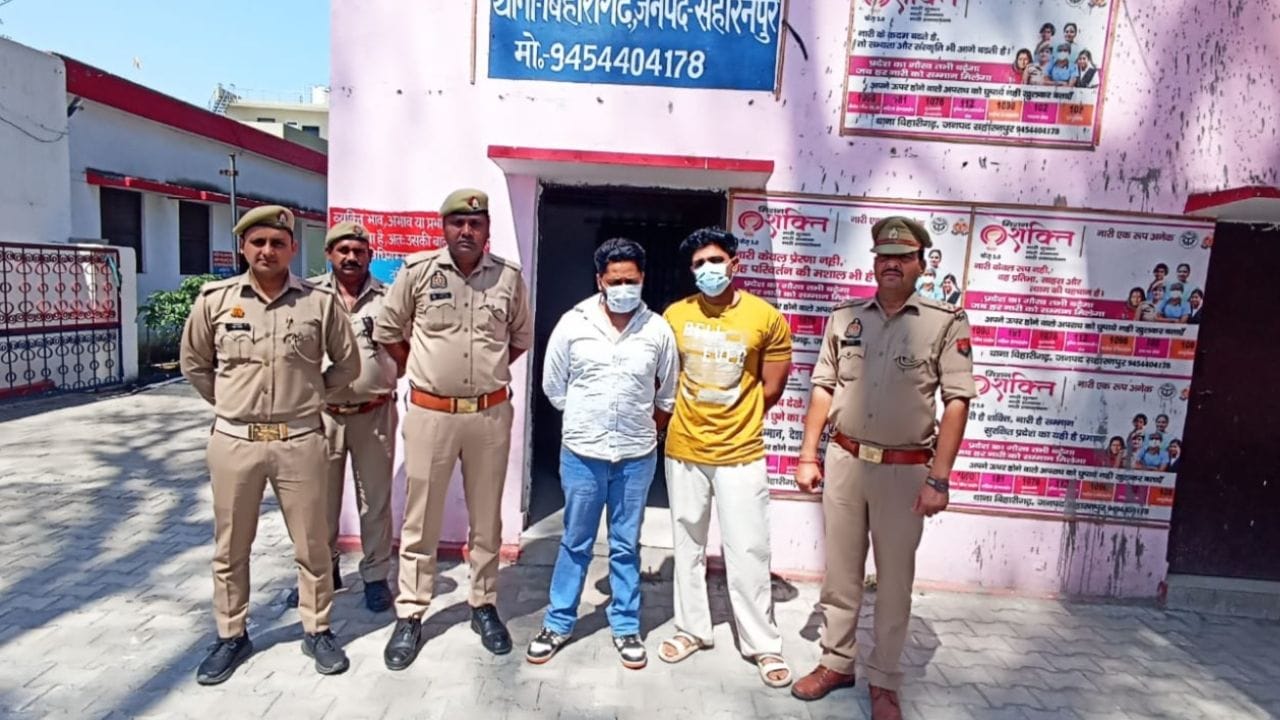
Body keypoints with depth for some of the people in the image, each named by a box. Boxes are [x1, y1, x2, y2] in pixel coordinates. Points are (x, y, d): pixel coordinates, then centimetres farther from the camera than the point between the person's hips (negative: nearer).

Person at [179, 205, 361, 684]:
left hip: (300, 441, -1)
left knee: (312, 544, 9)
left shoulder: (320, 301, -4)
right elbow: (194, 363, 13)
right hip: (234, 441, 1)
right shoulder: (214, 299, -1)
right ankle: (231, 635, 33)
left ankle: (317, 630, 27)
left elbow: (347, 364, 8)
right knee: (230, 547, 14)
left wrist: (308, 395, 6)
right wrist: (231, 403, 9)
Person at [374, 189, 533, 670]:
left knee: (487, 518, 13)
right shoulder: (417, 271, -4)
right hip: (430, 413, -1)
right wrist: (421, 373, 7)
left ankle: (484, 606, 30)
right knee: (420, 519, 8)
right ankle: (410, 616, 24)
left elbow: (521, 338, 14)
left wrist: (487, 371, 9)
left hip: (491, 413, 2)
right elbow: (387, 331, 7)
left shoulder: (509, 276, 0)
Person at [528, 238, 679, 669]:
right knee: (575, 543, 12)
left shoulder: (658, 330, -3)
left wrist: (641, 433, 10)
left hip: (636, 456, 1)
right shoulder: (573, 323, -6)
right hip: (582, 453, 0)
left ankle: (626, 627, 29)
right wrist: (587, 422, 7)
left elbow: (667, 398, 8)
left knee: (626, 545, 13)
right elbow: (554, 387, 4)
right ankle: (558, 623, 29)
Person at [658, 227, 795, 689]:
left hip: (741, 453, -2)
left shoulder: (767, 318, -7)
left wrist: (734, 422, 4)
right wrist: (691, 419, 7)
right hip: (683, 449, 3)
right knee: (688, 544, 15)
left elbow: (772, 388, -1)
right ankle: (692, 628, 32)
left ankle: (764, 644, 21)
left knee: (747, 552, 3)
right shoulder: (675, 315, -1)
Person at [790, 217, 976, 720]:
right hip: (843, 461, 3)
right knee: (840, 572, 14)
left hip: (905, 470, -2)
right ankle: (836, 662, 32)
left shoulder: (946, 322, -5)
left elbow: (956, 402, -7)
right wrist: (808, 455, 4)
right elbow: (823, 388, 8)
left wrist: (938, 478, -12)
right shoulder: (844, 317, 4)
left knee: (894, 579, 11)